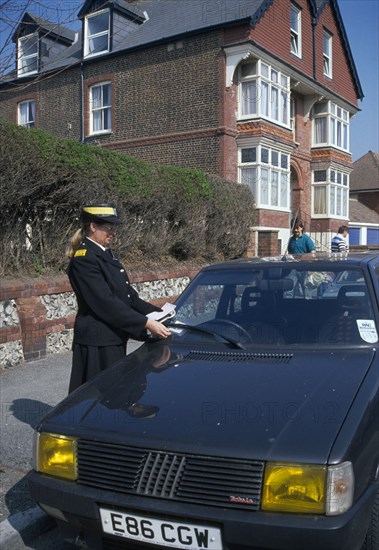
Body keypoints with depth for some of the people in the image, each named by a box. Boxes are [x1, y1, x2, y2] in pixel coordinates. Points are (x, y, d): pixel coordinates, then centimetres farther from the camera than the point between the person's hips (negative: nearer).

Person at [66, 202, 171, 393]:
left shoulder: (106, 254, 13)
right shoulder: (84, 258, -17)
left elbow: (127, 294, 14)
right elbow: (105, 303, -24)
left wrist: (156, 312, 4)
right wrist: (146, 323, -26)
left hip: (115, 338, 9)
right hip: (97, 343, -9)